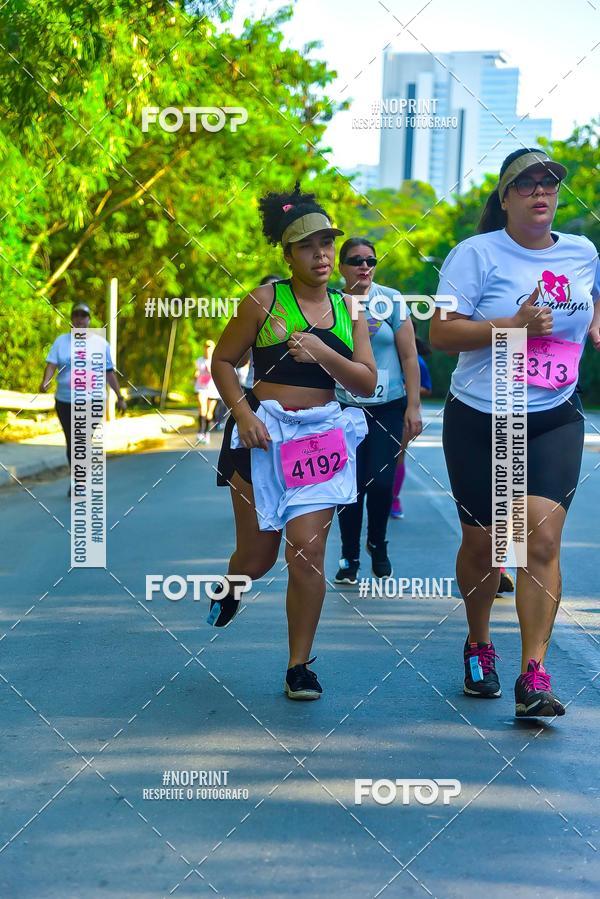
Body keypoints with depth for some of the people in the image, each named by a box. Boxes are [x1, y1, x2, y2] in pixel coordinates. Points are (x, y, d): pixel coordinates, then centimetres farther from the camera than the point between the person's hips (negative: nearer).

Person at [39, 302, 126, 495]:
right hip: (65, 401, 2)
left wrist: (119, 397, 7)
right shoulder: (61, 341, 5)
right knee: (71, 443, 8)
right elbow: (52, 364, -5)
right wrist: (45, 381, -25)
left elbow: (109, 372, 9)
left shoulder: (100, 344, 5)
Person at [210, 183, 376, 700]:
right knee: (258, 555, 5)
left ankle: (300, 666, 6)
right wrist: (242, 412, -12)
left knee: (308, 551, -8)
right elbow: (223, 360, 3)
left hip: (321, 437, 2)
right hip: (264, 434, -2)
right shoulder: (265, 301, -2)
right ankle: (231, 587, 45)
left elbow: (367, 383, 2)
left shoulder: (347, 309, 8)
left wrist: (322, 352, -14)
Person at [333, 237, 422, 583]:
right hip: (345, 408, 1)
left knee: (381, 482, -3)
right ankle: (350, 556, 17)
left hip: (388, 407, 0)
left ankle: (378, 545, 22)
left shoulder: (392, 301, -2)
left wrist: (413, 405, -4)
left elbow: (409, 356, -1)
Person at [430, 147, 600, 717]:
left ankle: (533, 676, -12)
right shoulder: (477, 254, -6)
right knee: (482, 543, 9)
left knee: (541, 539, -13)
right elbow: (440, 333, -14)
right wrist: (514, 324, -21)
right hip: (480, 420, -2)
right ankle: (478, 644, 34)